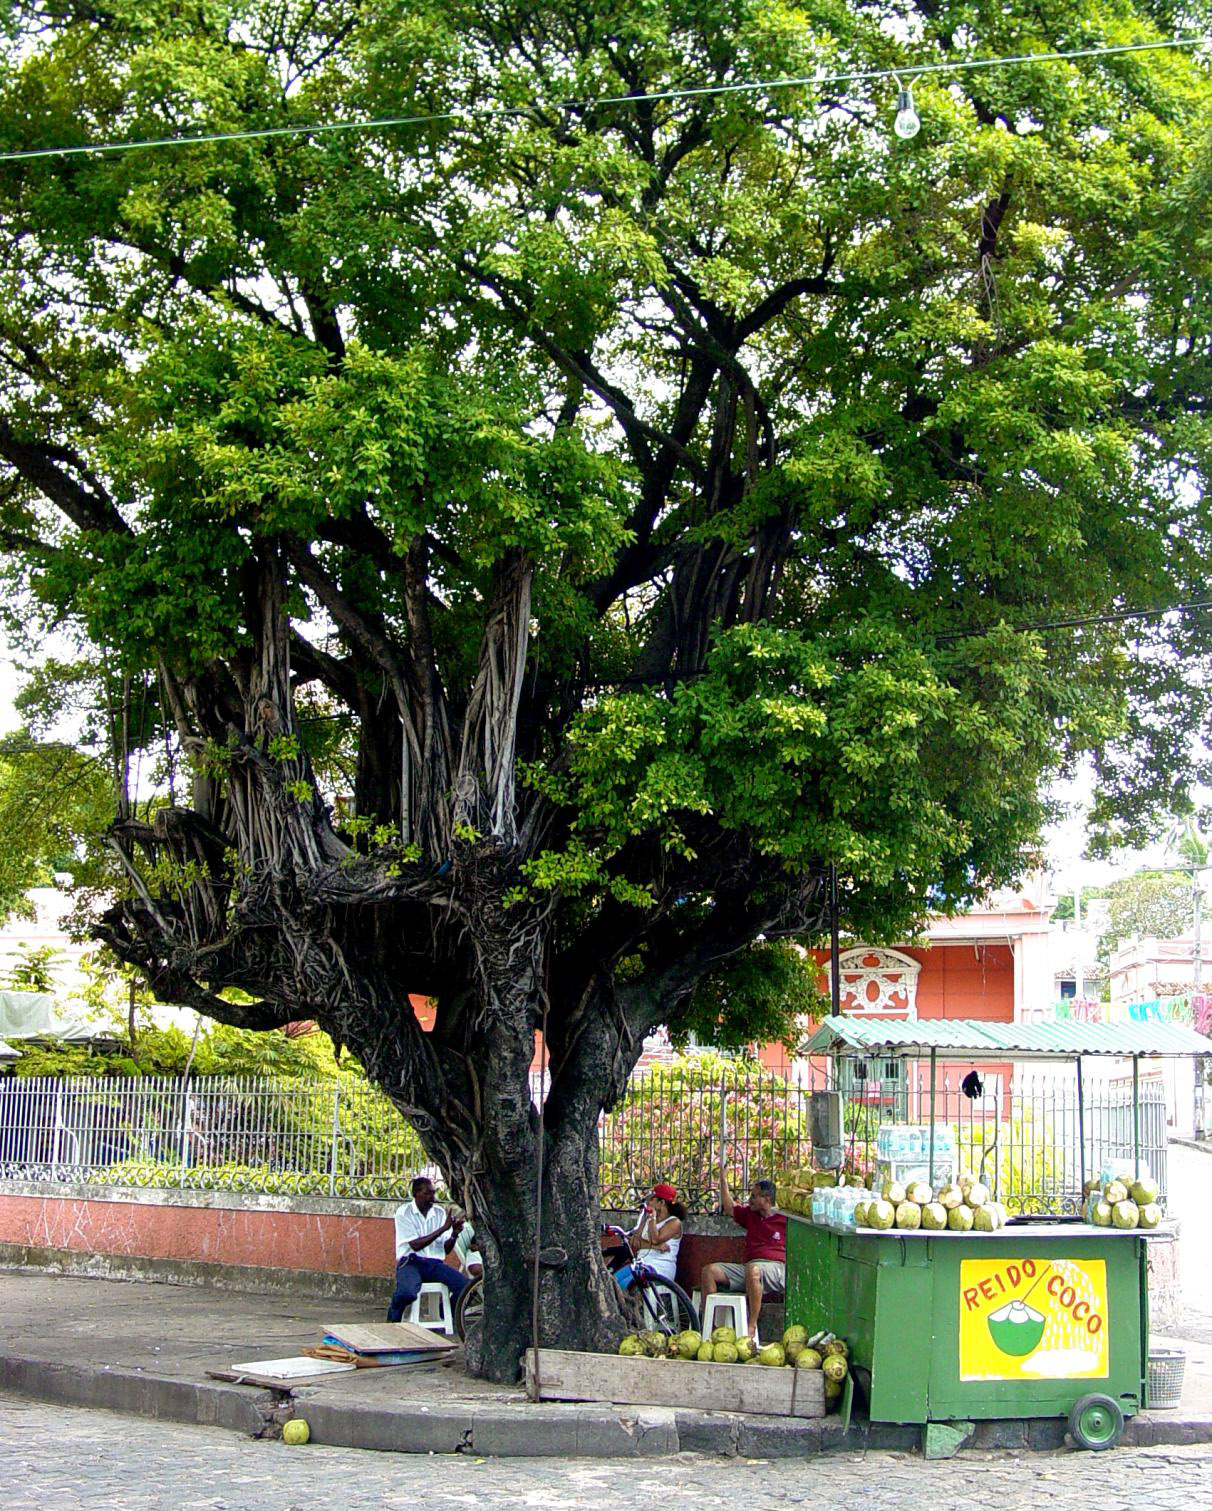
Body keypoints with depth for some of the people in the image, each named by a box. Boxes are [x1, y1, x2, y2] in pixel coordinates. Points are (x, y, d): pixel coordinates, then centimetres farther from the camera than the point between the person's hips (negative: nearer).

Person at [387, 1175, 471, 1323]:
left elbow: (446, 1249, 8)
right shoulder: (404, 1212, -5)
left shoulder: (440, 1212, 9)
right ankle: (392, 1322, -3)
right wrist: (443, 1229, -18)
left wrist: (454, 1234, -14)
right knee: (407, 1293, -37)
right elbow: (415, 1245, -14)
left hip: (435, 1263, 5)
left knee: (466, 1286, -20)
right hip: (411, 1262, -4)